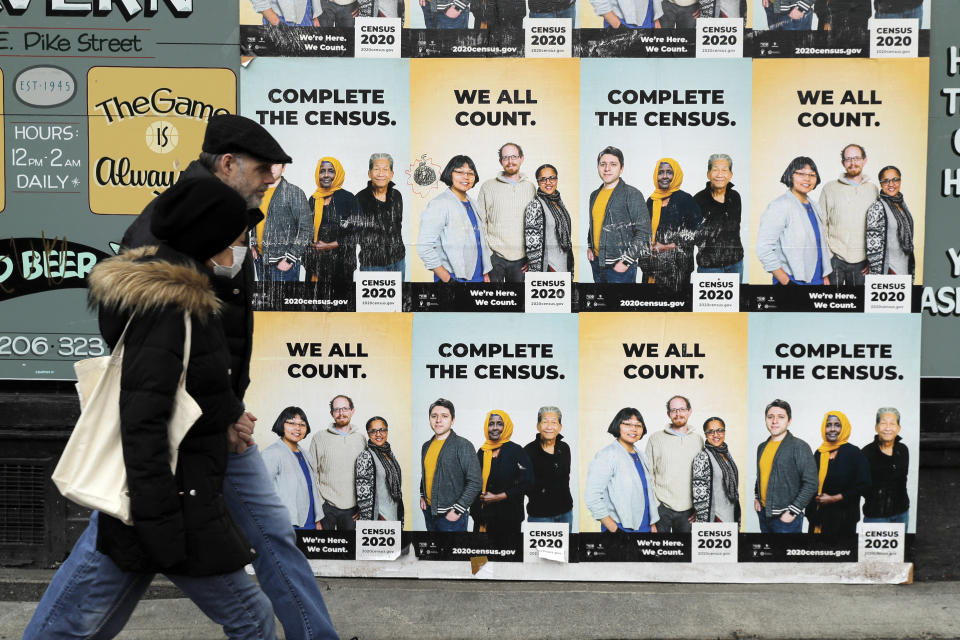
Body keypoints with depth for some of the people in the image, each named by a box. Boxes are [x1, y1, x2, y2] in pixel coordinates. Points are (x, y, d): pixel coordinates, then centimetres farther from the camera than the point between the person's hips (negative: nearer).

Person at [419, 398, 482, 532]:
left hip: (451, 516, -6)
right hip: (429, 511, 6)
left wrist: (457, 510, -17)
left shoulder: (463, 445, -11)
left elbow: (475, 482, -15)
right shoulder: (426, 446, 11)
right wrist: (422, 496, 12)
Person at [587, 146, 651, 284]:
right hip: (596, 262, 7)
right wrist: (589, 247, 13)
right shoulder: (595, 195, 12)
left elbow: (643, 232, -12)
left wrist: (626, 261, -16)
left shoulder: (632, 195, -9)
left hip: (620, 267, -6)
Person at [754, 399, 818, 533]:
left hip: (786, 518, -6)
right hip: (763, 513, 6)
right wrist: (756, 497, 12)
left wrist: (792, 512, -17)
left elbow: (811, 484, -14)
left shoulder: (800, 447, -10)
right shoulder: (762, 447, 12)